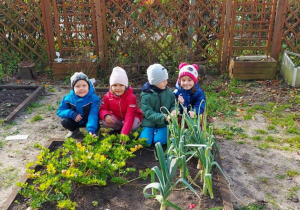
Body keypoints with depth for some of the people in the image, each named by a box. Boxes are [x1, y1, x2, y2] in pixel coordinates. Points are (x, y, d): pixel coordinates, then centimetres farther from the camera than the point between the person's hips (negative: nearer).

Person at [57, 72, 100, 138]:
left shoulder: (94, 98, -25)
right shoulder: (68, 98, -16)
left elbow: (93, 115, -34)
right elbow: (60, 111, -9)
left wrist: (91, 129, -50)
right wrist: (71, 114, -30)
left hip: (88, 121, -2)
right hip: (74, 121, 3)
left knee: (96, 127, -30)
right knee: (64, 121, -24)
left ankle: (92, 133, 10)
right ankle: (74, 130, 11)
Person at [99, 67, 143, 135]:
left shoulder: (131, 97, -28)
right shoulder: (107, 96, -13)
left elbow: (129, 116, -36)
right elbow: (103, 109, -9)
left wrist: (124, 134, -47)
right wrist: (106, 115, -37)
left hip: (133, 118, -3)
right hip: (117, 118, 3)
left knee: (134, 125, -36)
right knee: (104, 121, -25)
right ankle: (119, 129, 1)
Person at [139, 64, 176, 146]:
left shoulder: (169, 92, -3)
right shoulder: (146, 95, -13)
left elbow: (173, 105, 8)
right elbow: (148, 113, -18)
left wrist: (173, 111, -18)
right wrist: (165, 118, -29)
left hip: (163, 124, 2)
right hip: (149, 123, -1)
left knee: (160, 141, -17)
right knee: (145, 141, -15)